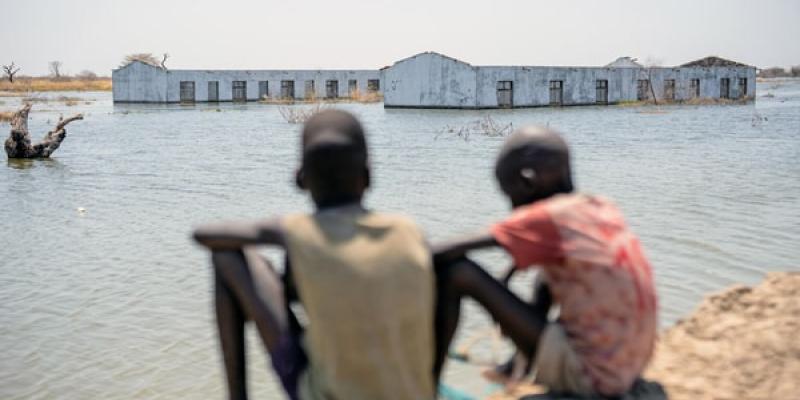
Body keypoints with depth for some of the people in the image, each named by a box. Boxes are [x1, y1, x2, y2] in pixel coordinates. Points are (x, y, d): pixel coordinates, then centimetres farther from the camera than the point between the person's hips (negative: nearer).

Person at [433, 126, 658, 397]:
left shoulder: (547, 219, -15)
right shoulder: (603, 209, 6)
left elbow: (442, 254, -18)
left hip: (588, 374, -8)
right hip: (628, 368, 8)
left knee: (456, 273, -12)